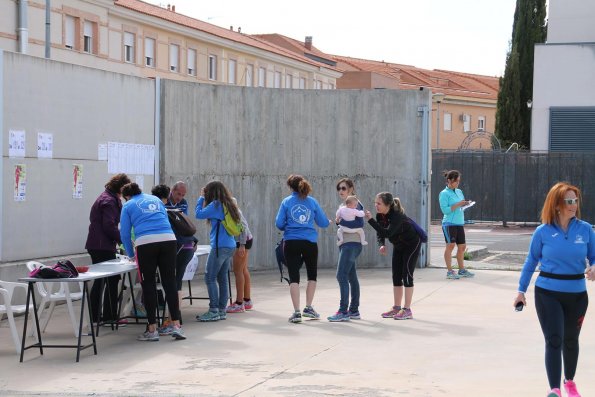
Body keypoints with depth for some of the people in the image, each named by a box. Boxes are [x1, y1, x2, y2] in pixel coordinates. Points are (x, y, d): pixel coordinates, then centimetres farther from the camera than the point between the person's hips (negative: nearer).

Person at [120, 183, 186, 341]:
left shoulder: (128, 206, 16)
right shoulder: (156, 200, 27)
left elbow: (125, 233, 13)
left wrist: (131, 254, 27)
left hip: (145, 243, -3)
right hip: (168, 239, 3)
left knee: (148, 285, 5)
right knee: (169, 282, 6)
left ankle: (152, 329, 7)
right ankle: (176, 326, 1)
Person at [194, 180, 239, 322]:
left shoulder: (216, 204, -10)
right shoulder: (228, 205, 15)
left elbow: (199, 214, -9)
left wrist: (201, 198, 3)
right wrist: (204, 199, 18)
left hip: (219, 246, -9)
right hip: (230, 246, 9)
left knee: (210, 278, -6)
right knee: (222, 278, 11)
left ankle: (214, 311, -9)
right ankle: (222, 310, 12)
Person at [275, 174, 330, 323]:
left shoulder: (286, 202, -1)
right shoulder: (312, 201, 1)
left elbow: (279, 223, -3)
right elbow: (323, 222, 4)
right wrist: (329, 221, 27)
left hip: (291, 242, -1)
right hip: (310, 242, 1)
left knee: (294, 277, 2)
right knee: (312, 274, 18)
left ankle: (296, 312, -4)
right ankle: (308, 308, 15)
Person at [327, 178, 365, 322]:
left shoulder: (354, 203, -9)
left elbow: (359, 223, -19)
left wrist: (341, 221, -16)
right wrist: (339, 222, 2)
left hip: (351, 244, -10)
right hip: (346, 244, 10)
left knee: (341, 275, -15)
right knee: (351, 277, 12)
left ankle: (343, 311, -16)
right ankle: (354, 310, 16)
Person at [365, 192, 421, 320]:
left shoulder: (397, 216, -33)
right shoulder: (380, 215, -11)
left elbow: (387, 233, -44)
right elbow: (379, 233, 1)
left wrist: (371, 220, -46)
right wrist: (382, 245, -18)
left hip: (412, 244, -8)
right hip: (398, 245, 8)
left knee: (407, 275, -9)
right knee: (396, 276, 6)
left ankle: (407, 310, -5)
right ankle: (396, 308, 13)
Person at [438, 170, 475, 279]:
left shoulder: (459, 191, 17)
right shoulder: (444, 194, -5)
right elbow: (445, 209, -14)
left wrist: (465, 204, 2)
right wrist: (458, 205, -18)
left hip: (459, 223, 8)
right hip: (449, 223, -8)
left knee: (462, 246, 9)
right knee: (450, 245, -10)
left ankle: (462, 270, 19)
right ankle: (449, 271, -9)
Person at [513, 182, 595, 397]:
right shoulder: (543, 231, -5)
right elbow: (531, 262, 5)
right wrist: (521, 290, 5)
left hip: (577, 294, 2)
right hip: (548, 293, -2)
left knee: (570, 340, 18)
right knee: (554, 340, -11)